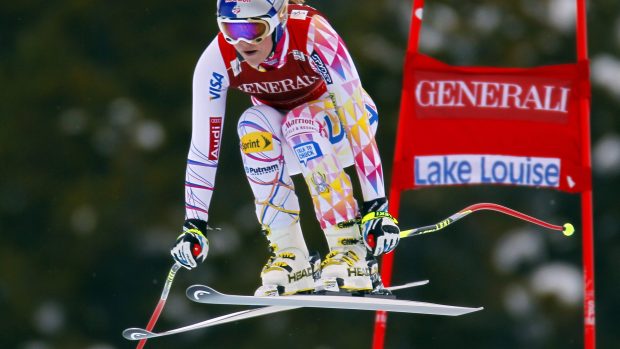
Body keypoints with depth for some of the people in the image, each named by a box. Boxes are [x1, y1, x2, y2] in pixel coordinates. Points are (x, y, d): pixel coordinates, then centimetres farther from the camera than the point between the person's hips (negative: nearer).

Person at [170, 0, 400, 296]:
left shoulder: (312, 35, -35)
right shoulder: (217, 60, -25)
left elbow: (357, 121, -36)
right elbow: (203, 146, -19)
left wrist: (377, 206, -40)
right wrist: (194, 225, -22)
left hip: (335, 121, -3)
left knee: (299, 124, -35)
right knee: (252, 127, -31)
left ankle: (353, 253, -32)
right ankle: (291, 259, -25)